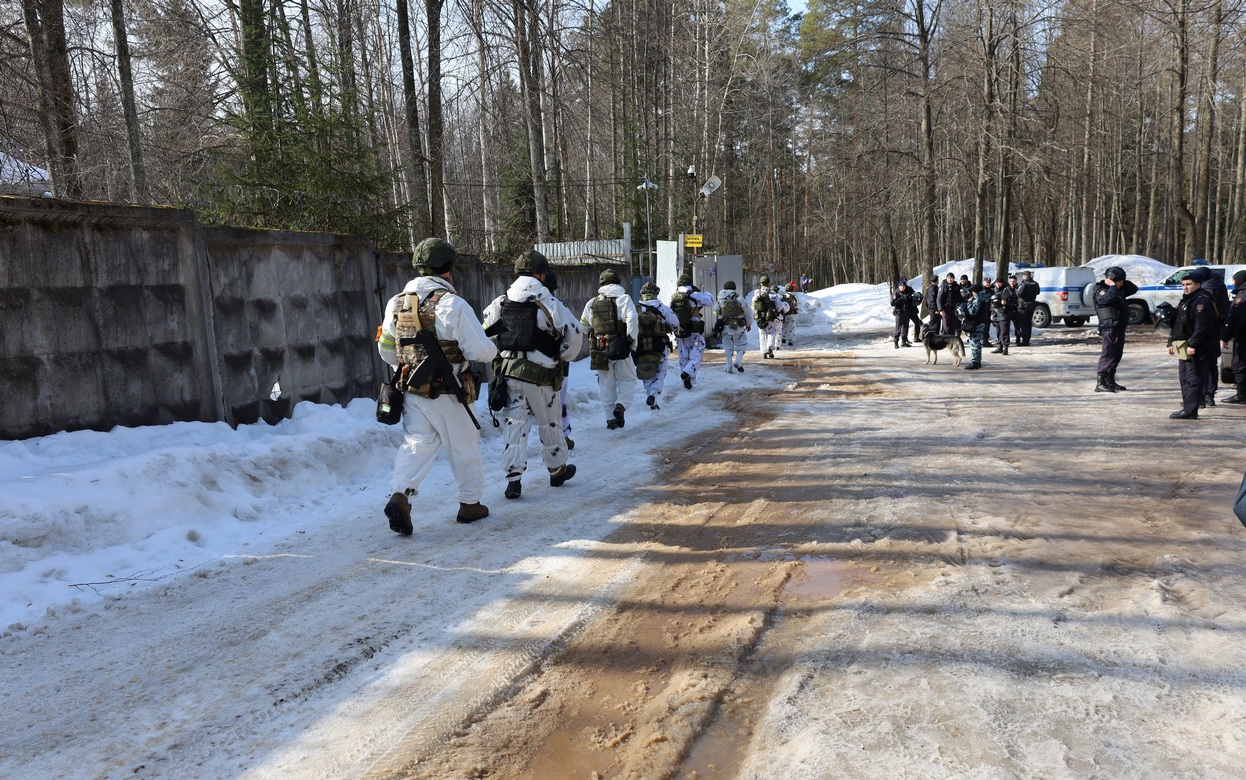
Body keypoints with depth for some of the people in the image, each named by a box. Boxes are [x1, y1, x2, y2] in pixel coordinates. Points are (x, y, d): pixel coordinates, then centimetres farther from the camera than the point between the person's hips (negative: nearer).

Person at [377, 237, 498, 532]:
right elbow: (481, 351, -16)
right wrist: (493, 348, 6)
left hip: (411, 391, 5)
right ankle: (470, 503, 25)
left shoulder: (396, 303, 4)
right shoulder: (453, 304, -15)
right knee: (464, 446, 12)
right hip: (447, 394, -4)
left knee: (417, 444, 9)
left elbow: (385, 349, 14)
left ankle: (400, 495, -12)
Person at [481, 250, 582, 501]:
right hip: (540, 375, -4)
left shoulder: (500, 303, 4)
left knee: (514, 423, 8)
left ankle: (513, 479, 3)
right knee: (549, 423, 14)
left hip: (508, 371, 4)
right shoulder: (548, 302, -12)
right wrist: (563, 357, 5)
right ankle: (558, 470, 31)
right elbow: (572, 333, -13)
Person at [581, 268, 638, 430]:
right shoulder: (623, 298, -5)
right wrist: (631, 339, -13)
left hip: (599, 348, 4)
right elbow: (632, 318, -20)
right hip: (620, 348, -4)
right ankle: (621, 405, -15)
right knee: (627, 380, 9)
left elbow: (583, 325, 19)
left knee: (606, 384, 12)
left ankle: (610, 418, 14)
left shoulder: (592, 303, 9)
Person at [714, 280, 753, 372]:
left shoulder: (720, 300, 1)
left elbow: (716, 312, 14)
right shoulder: (739, 299, -6)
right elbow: (748, 312, -1)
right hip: (738, 326, -2)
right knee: (741, 345, 11)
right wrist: (749, 324, 13)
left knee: (728, 347, 12)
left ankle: (729, 367, 12)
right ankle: (737, 362, -8)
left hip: (726, 327, 2)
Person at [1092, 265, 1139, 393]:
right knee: (1107, 356, -11)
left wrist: (1124, 283, 8)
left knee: (1116, 356, 13)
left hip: (1119, 328, 10)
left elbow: (1134, 288, 23)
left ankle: (1110, 382, 20)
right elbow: (1110, 297, -32)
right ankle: (1101, 384, -10)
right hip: (1110, 329, -10)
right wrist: (1113, 285, -16)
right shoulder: (1101, 290, -12)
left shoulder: (1119, 290, 17)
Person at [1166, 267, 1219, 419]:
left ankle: (1190, 410, -12)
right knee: (1184, 377, 18)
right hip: (1184, 347, 10)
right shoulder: (1185, 301, 18)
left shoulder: (1202, 301, -15)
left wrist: (1193, 345, -26)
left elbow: (1202, 326, -24)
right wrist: (1171, 342, 18)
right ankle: (1189, 402, 30)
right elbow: (1177, 324, 22)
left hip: (1197, 349, -10)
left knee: (1193, 379, -11)